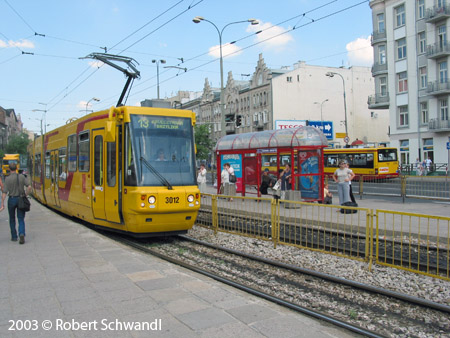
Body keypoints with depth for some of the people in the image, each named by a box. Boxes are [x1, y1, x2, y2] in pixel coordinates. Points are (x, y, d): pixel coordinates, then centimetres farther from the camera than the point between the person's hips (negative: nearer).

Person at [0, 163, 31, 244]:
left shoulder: (7, 179, -8)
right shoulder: (22, 177, -1)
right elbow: (29, 187, -10)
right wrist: (25, 195, 4)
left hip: (11, 199, -1)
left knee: (12, 219, 16)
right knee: (21, 219, 4)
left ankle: (14, 236, 21)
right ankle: (22, 234, -18)